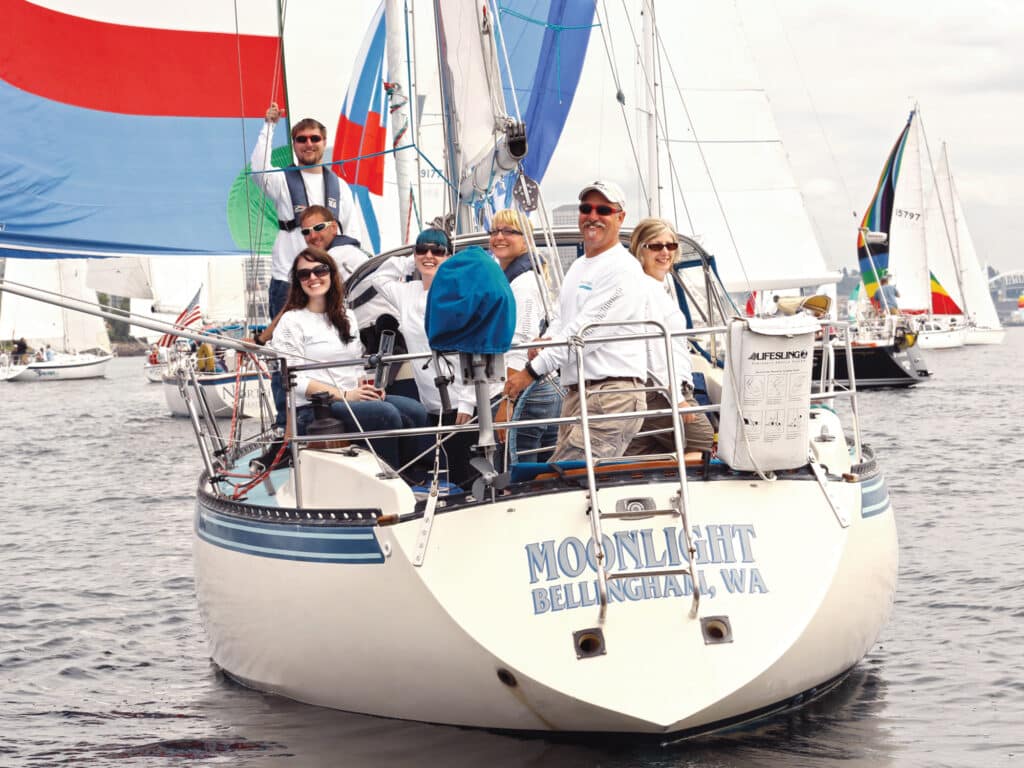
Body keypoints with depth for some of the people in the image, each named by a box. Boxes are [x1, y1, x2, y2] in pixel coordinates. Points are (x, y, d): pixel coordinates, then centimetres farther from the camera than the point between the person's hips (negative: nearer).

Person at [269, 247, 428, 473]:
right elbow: (294, 380, -9)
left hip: (353, 400, 6)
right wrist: (344, 395, -16)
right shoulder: (291, 321, -1)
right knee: (386, 414, -30)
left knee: (415, 412, -19)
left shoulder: (347, 317, 20)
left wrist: (369, 386, -1)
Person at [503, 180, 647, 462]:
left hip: (612, 396, -9)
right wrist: (545, 342, 4)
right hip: (576, 394, 9)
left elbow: (587, 331, -14)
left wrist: (533, 370, -11)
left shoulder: (622, 269, -8)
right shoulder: (578, 267, 23)